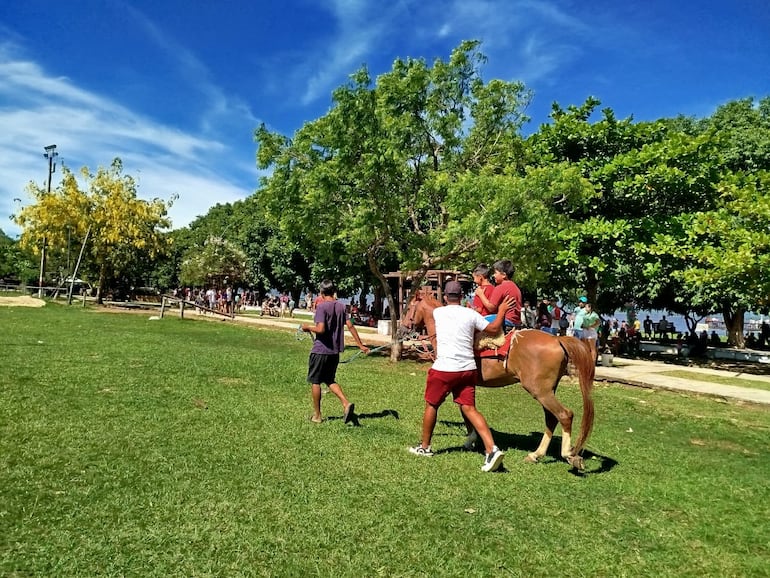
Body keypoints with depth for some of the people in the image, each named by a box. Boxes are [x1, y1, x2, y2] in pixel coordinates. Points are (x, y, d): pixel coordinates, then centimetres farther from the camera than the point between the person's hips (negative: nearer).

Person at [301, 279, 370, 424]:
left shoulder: (321, 306, -14)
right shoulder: (341, 306, 6)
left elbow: (320, 329, -24)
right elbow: (350, 326, 4)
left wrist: (308, 327, -5)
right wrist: (360, 345, 9)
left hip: (320, 351, -6)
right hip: (335, 351, 6)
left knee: (315, 381, 9)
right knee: (330, 380, 19)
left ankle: (317, 415, 17)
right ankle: (346, 404, -1)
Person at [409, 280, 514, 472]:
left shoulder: (437, 312, 2)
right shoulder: (470, 314, 1)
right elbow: (494, 329, 7)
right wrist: (501, 311, 20)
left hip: (443, 369, -2)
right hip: (468, 369, 2)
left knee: (431, 405, 14)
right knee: (469, 408, 5)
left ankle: (425, 447, 27)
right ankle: (492, 449, -7)